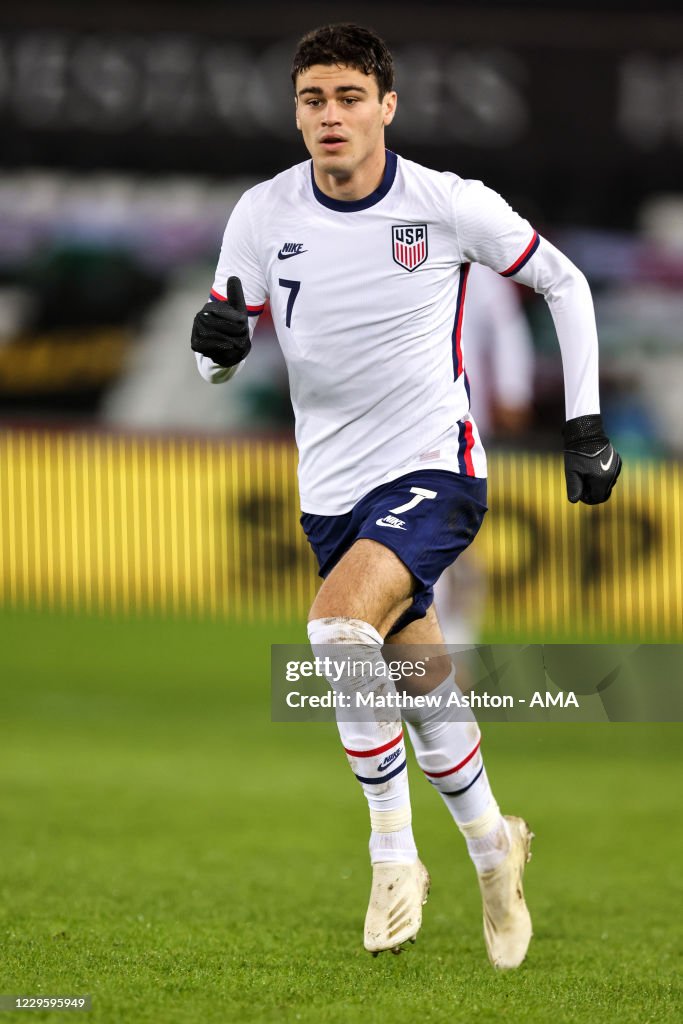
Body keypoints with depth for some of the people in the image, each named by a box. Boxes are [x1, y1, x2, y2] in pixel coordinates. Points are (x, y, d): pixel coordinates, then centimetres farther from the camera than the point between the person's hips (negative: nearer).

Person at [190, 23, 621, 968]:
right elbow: (223, 356, 4)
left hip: (433, 467, -4)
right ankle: (491, 845, 37)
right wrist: (217, 345, -21)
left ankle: (393, 853, -14)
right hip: (332, 490, 4)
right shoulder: (263, 215, -5)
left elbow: (563, 282, 4)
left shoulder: (450, 205, -12)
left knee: (339, 624, -29)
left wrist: (585, 423, 1)